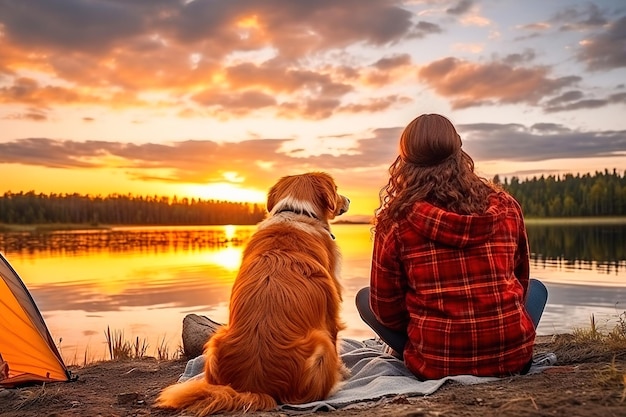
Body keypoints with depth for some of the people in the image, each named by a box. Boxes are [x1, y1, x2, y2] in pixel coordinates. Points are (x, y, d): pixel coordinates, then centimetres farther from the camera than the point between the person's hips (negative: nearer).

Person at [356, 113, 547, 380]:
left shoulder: (396, 218, -8)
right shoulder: (505, 206, 0)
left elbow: (386, 309, 0)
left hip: (436, 365, -1)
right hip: (513, 357, 2)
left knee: (365, 298, 21)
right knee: (535, 288, 32)